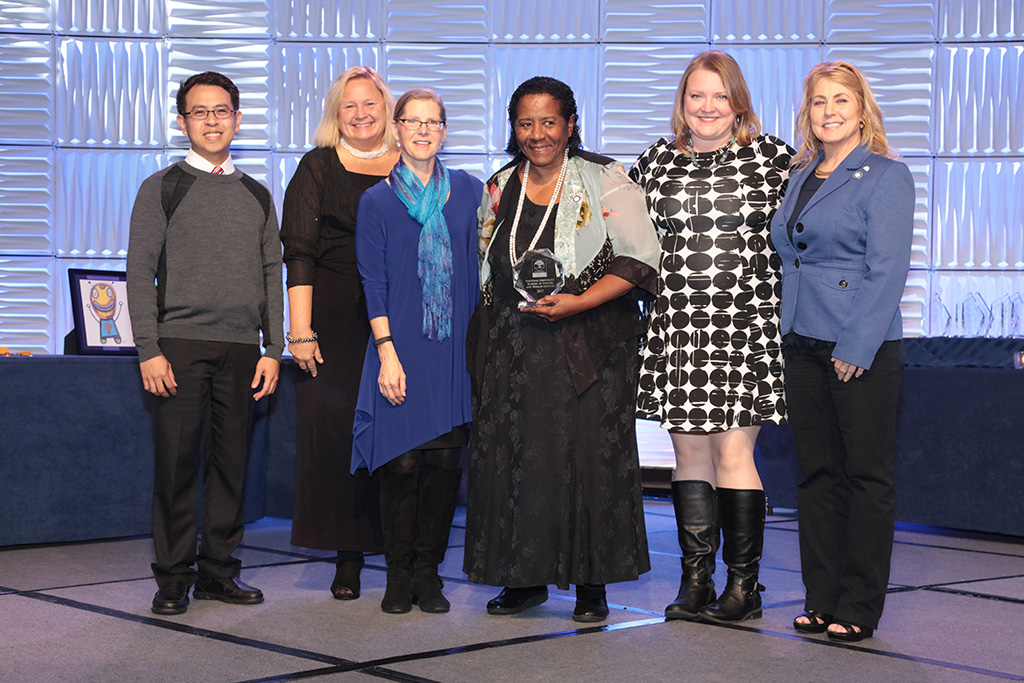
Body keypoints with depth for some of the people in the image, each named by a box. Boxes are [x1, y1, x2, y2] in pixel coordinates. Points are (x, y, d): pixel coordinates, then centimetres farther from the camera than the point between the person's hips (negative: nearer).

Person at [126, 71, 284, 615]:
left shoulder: (257, 196, 15)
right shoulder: (162, 188, 4)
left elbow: (273, 276, 15)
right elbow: (141, 273, -1)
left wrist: (273, 350, 6)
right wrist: (149, 351, -9)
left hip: (241, 348, 3)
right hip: (181, 344, -3)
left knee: (232, 462, 5)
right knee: (176, 461, -3)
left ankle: (219, 570, 15)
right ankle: (174, 578, 6)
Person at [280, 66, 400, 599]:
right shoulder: (319, 167, 6)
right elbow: (298, 253, 0)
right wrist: (300, 330, -9)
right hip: (336, 319, -1)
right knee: (335, 425, -3)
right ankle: (348, 557, 7)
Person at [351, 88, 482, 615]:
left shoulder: (468, 191, 10)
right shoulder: (377, 201, 5)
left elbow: (479, 269, 11)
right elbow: (374, 282, 1)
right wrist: (387, 351, -9)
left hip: (455, 349, 2)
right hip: (401, 347, -2)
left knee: (445, 461, -1)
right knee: (402, 461, -4)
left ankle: (428, 572, 12)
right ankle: (399, 576, 9)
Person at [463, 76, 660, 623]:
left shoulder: (604, 181, -2)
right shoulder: (499, 187, 13)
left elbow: (640, 259, -7)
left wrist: (578, 302, -17)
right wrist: (489, 322, 11)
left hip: (585, 345, -4)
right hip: (511, 347, 4)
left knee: (587, 455, -4)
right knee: (511, 455, 3)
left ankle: (591, 584, 7)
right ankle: (524, 577, 16)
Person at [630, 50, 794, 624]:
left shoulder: (773, 157, 2)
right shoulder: (655, 161, 11)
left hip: (747, 329, -3)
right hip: (677, 328, 3)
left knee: (733, 451, -5)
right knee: (689, 451, 6)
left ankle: (744, 583, 5)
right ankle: (696, 580, 13)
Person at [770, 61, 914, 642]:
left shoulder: (886, 177, -5)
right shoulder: (801, 179, 15)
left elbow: (888, 269, -12)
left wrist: (856, 346, -17)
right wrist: (789, 327, 10)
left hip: (863, 348, -7)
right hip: (804, 343, 7)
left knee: (868, 475, 0)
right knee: (818, 473, 9)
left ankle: (859, 608, 6)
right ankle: (822, 598, 17)